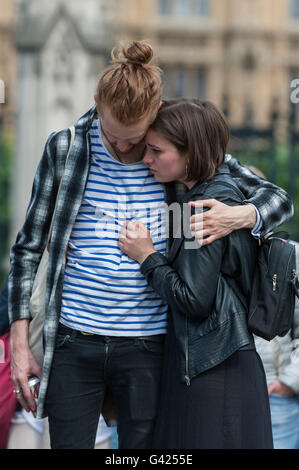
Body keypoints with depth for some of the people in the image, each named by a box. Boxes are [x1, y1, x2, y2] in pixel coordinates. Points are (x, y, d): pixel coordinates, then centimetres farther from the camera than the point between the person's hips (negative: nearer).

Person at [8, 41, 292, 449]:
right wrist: (19, 343, 1)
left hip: (147, 347, 0)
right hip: (74, 343, 0)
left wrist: (239, 216, -18)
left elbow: (278, 199, 7)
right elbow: (28, 247, 6)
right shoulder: (65, 148, 0)